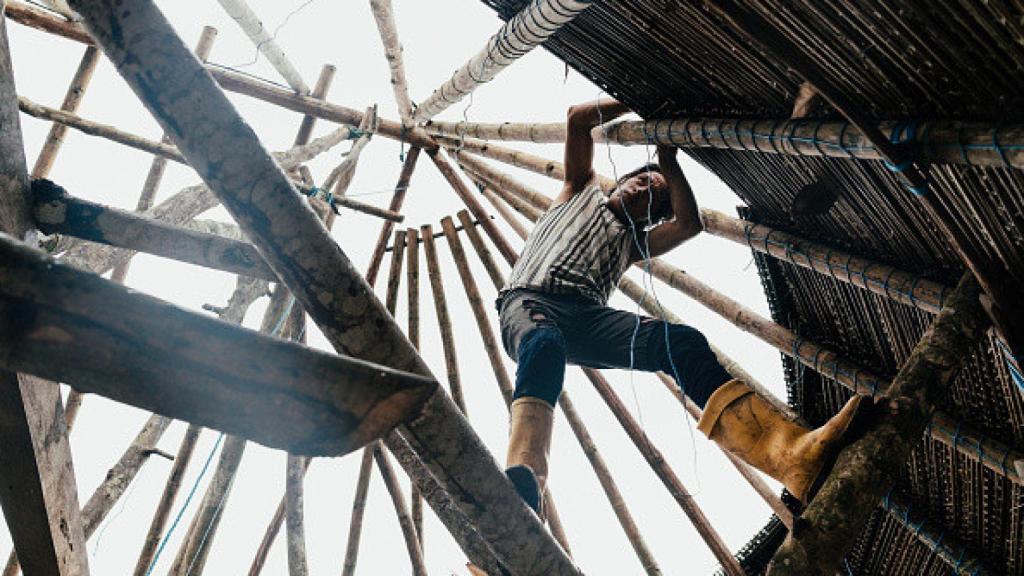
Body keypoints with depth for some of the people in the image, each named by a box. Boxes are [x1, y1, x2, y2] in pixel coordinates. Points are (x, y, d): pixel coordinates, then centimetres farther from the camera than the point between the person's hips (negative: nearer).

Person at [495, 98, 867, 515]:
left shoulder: (636, 241, 35)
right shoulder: (582, 191, 33)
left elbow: (690, 224, 15)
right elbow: (577, 117, 26)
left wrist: (669, 163, 23)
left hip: (587, 316, 2)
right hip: (529, 300, -2)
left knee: (681, 342, -28)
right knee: (544, 347, -42)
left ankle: (792, 453, -50)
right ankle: (521, 484, -69)